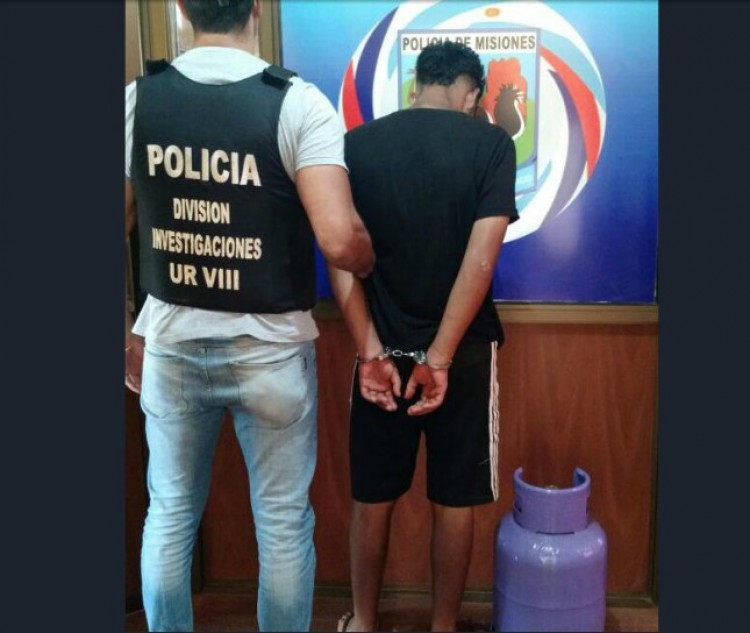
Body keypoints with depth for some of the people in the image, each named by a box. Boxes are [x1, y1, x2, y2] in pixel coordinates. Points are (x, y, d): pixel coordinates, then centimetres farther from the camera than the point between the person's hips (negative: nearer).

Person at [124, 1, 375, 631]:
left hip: (171, 345, 3)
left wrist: (127, 335, 13)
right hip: (270, 350, -3)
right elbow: (339, 240, -24)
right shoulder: (297, 103, -13)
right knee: (283, 524, 15)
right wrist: (373, 263, -1)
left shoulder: (138, 98, -3)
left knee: (169, 514, 21)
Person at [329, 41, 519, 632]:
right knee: (455, 502, 14)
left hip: (385, 350, 2)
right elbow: (481, 258, -16)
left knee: (373, 497, 16)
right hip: (464, 352, -1)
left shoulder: (356, 144, -1)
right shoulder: (491, 143, -7)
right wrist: (439, 357, -15)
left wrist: (371, 352, -11)